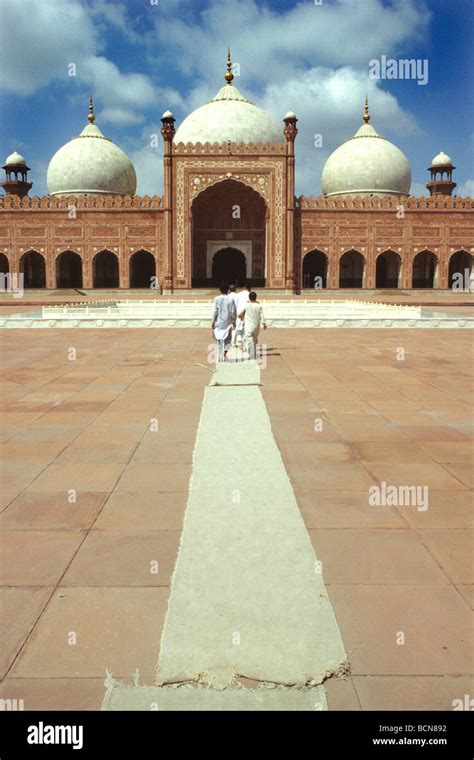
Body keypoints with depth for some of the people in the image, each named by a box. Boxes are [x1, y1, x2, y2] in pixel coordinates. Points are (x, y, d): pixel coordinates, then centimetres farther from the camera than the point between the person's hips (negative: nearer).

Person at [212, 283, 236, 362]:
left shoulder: (217, 299, -5)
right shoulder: (231, 299, -5)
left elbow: (215, 311, -5)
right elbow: (233, 312, -4)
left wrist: (213, 322, 3)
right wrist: (234, 321, 8)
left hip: (219, 322, 1)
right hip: (227, 322, -1)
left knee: (219, 338, 11)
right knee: (228, 338, 11)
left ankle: (219, 356, 12)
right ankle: (225, 353, -6)